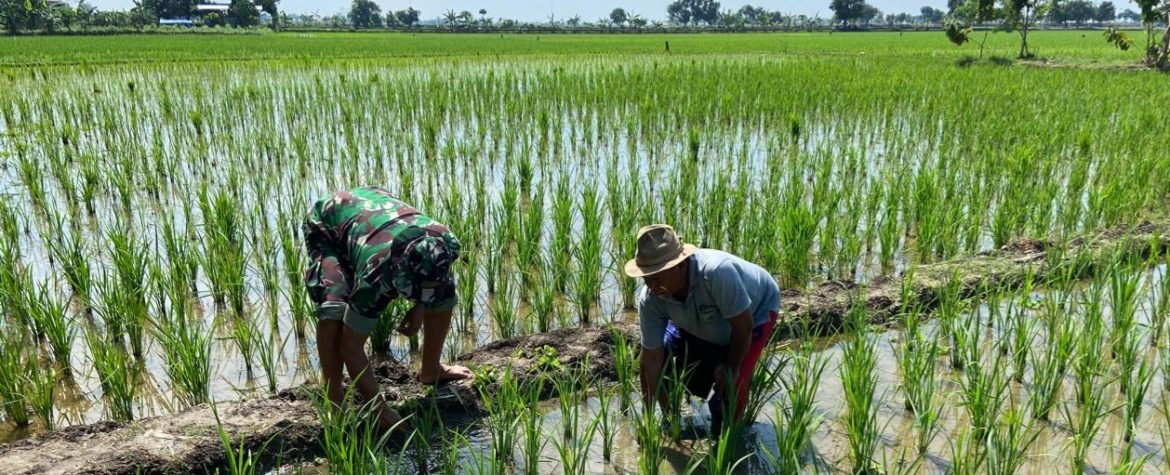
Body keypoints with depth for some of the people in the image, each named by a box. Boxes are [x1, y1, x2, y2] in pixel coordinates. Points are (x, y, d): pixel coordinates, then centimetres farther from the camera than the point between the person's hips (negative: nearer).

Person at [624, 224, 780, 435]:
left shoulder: (718, 272, -46)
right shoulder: (650, 299, -28)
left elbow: (743, 327, -31)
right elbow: (651, 361, -21)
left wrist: (730, 369, -17)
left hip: (756, 309, -4)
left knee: (731, 383, -19)